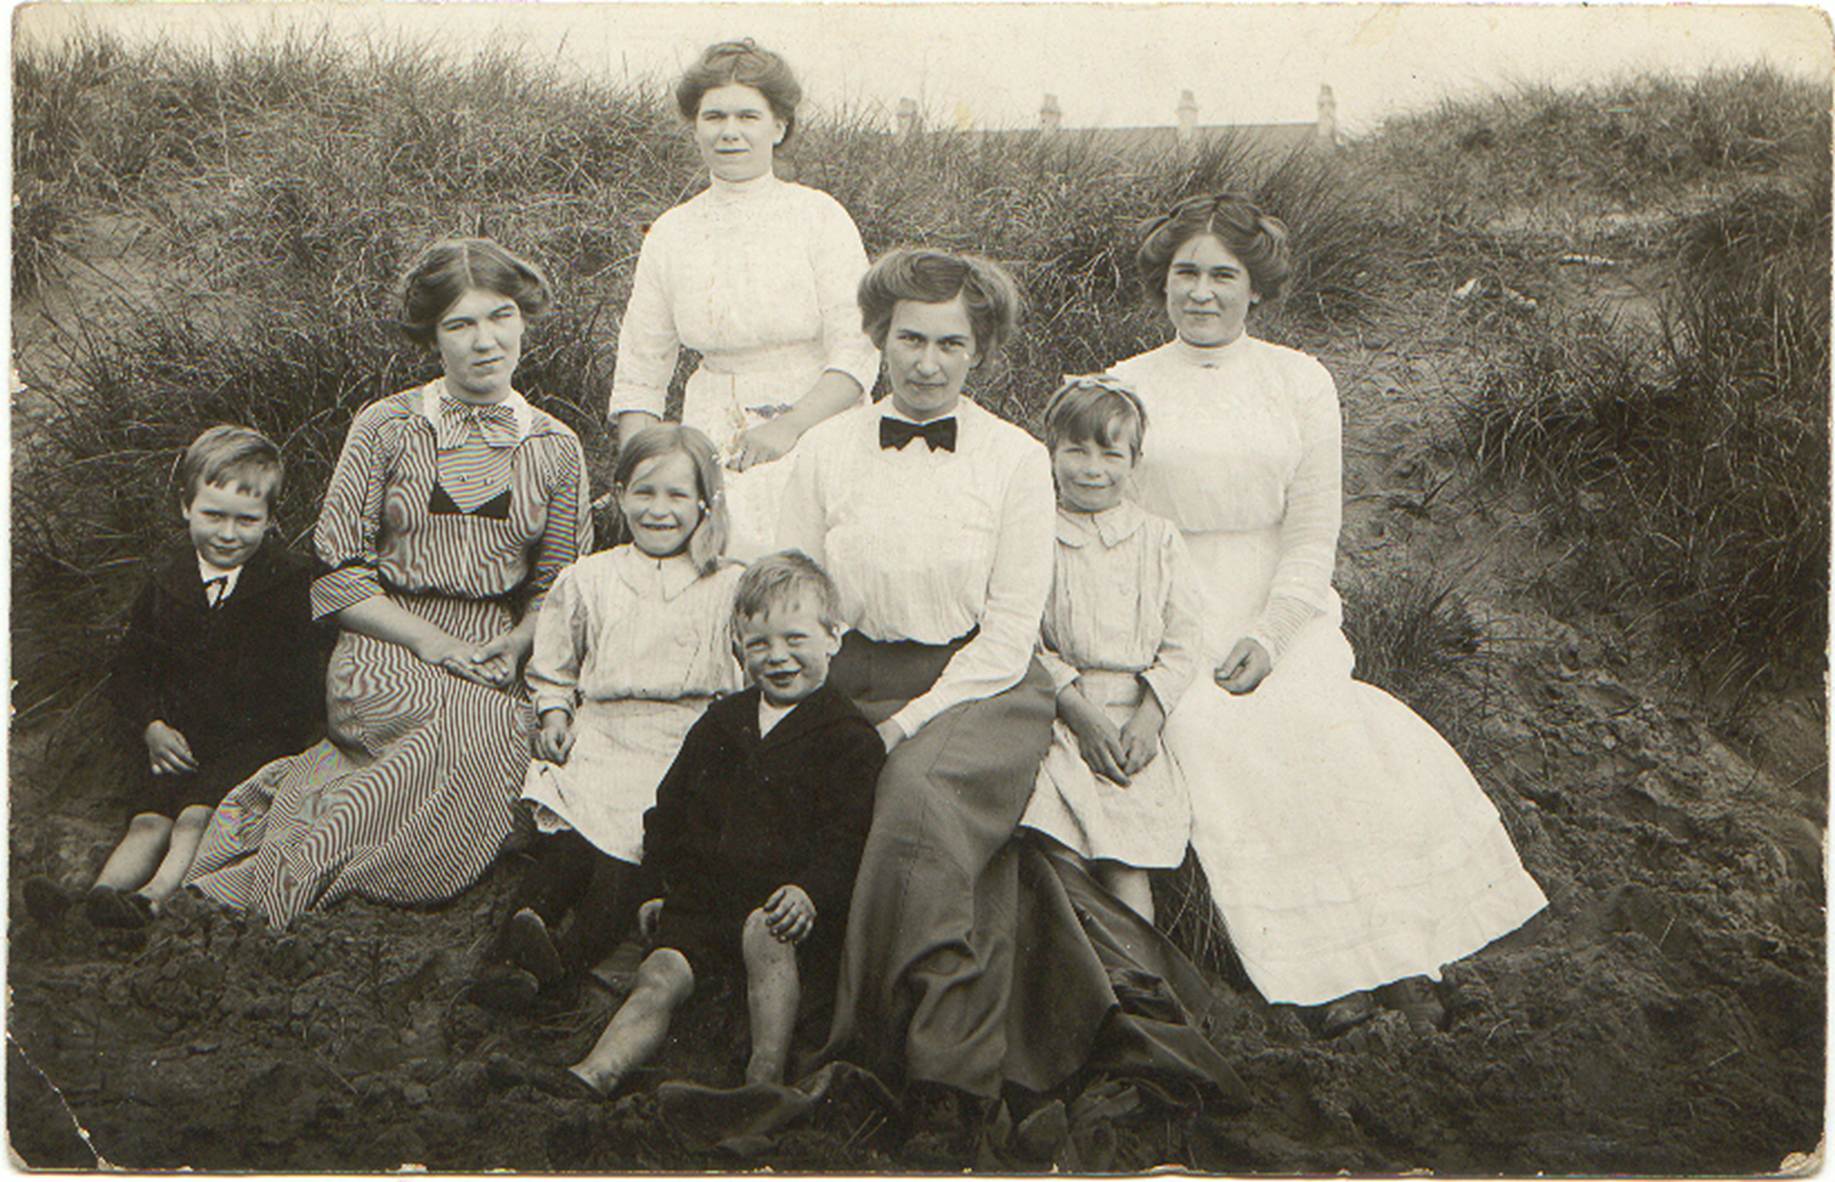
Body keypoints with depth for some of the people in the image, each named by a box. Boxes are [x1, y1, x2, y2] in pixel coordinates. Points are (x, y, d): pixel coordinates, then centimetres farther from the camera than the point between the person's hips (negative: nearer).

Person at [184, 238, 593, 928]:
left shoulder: (555, 449, 11)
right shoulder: (387, 428, 3)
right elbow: (337, 571, 1)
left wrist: (515, 644, -7)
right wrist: (429, 640, -11)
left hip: (495, 660, 3)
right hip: (386, 653, -3)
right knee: (494, 731, -34)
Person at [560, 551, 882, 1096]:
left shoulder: (849, 738, 0)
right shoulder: (720, 722, 17)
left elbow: (848, 837, -8)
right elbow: (669, 808, 24)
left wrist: (812, 892, -24)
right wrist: (657, 886, 17)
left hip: (781, 902, -5)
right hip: (702, 899, 5)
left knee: (764, 932, -35)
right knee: (660, 975, -15)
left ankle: (766, 1078, -33)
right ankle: (596, 1073, -25)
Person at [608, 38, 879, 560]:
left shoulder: (819, 216, -1)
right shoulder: (670, 234, 7)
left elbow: (858, 353, -7)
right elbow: (639, 374, 11)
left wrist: (789, 425, -21)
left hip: (812, 437, -2)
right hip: (710, 449, 2)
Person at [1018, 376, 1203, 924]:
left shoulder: (1158, 539, 12)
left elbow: (1184, 640, 7)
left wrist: (1148, 719, -7)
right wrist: (1081, 714, -11)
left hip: (1139, 716, 1)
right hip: (1058, 714, -1)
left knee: (1126, 863, -15)